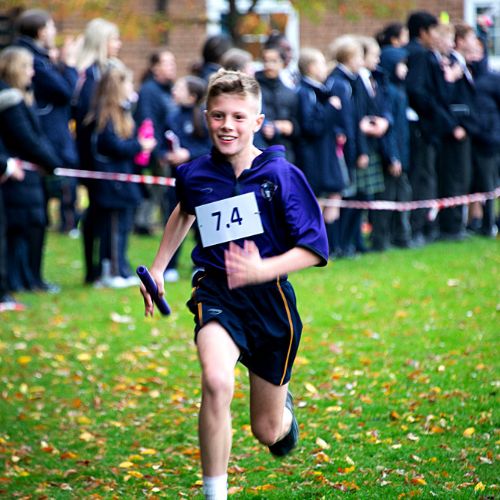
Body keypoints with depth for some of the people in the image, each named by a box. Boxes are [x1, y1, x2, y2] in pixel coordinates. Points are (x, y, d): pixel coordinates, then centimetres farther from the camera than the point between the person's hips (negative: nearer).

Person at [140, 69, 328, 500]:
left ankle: (283, 405, 52)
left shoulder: (281, 175, -10)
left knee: (268, 433, 11)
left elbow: (314, 249, -11)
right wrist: (157, 268, 26)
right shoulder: (194, 175, 0)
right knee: (217, 382, -33)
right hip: (216, 293, 1)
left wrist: (262, 270, -26)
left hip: (270, 299, 0)